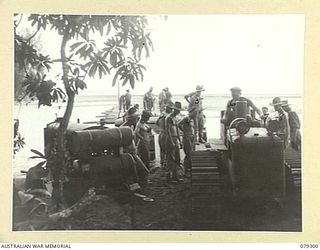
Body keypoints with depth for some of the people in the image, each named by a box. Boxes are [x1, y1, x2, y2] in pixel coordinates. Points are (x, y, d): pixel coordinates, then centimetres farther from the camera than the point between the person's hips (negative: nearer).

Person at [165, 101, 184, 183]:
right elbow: (168, 131, -18)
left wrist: (179, 141, 17)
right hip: (170, 140, -9)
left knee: (177, 159, 11)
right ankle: (169, 177, -1)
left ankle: (175, 176, 18)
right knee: (171, 160, -6)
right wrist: (172, 143, -22)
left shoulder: (175, 118, 16)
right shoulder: (169, 118, -12)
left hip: (176, 140, 9)